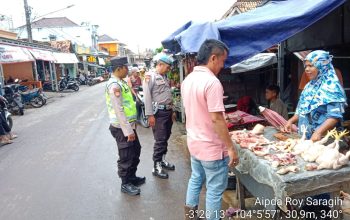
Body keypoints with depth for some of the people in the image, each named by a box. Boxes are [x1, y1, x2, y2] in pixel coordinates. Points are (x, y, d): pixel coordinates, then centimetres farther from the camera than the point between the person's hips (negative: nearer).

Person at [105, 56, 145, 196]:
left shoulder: (121, 82, 10)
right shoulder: (114, 85, -21)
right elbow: (118, 110, -24)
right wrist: (128, 130, -22)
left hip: (128, 125, 10)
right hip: (121, 128, -10)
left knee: (136, 151, 21)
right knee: (126, 157, 4)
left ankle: (132, 177, 38)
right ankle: (125, 184, 22)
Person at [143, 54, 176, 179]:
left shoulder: (164, 77, 16)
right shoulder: (150, 76, -9)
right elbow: (147, 96, -14)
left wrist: (172, 111, 19)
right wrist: (150, 115, -17)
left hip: (168, 111, 8)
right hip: (158, 112, -8)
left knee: (166, 138, 14)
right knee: (160, 140, -5)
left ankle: (162, 160, 29)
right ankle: (156, 167, 7)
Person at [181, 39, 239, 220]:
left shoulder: (188, 80, 4)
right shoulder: (212, 82, -24)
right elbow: (216, 119, -26)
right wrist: (231, 147, -18)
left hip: (194, 143, 9)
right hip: (211, 147, -9)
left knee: (195, 180, 25)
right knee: (215, 189, 9)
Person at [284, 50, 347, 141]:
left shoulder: (331, 86, -11)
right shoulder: (310, 85, 11)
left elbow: (335, 116, -20)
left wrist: (318, 132, -31)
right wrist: (291, 121, 4)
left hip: (323, 138, -7)